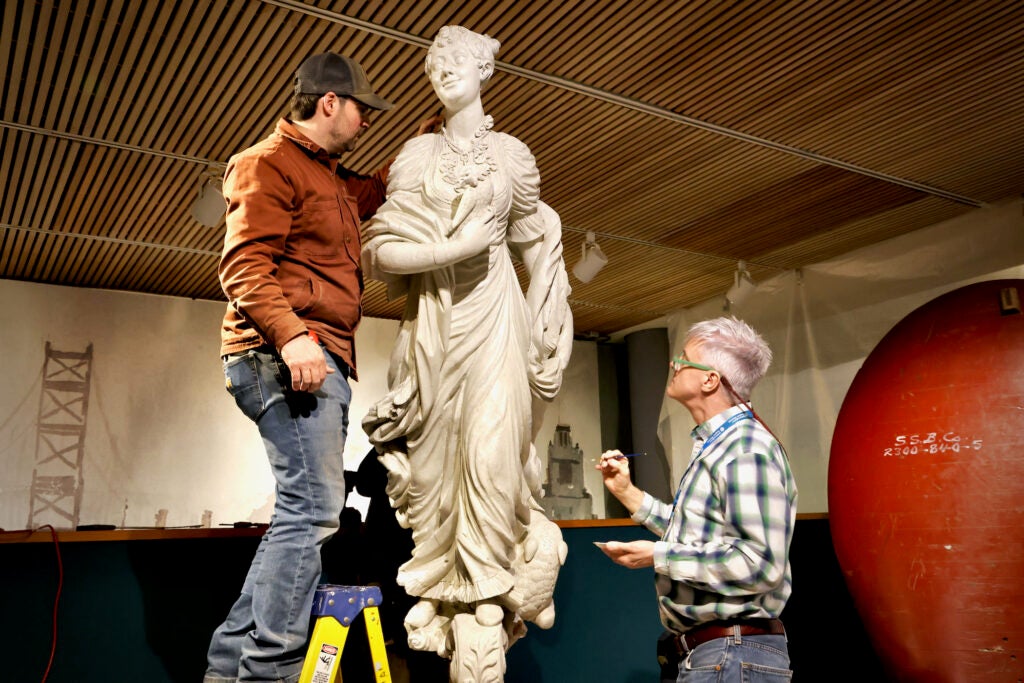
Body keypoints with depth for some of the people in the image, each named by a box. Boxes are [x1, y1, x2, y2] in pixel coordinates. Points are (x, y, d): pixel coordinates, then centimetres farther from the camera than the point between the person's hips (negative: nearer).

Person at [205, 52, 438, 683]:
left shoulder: (333, 179, 27)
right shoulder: (269, 162, -1)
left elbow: (377, 191, 48)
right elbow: (245, 264, -14)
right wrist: (290, 335, -26)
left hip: (320, 359, 10)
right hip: (286, 356, -10)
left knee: (307, 511, 9)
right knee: (314, 507, -16)